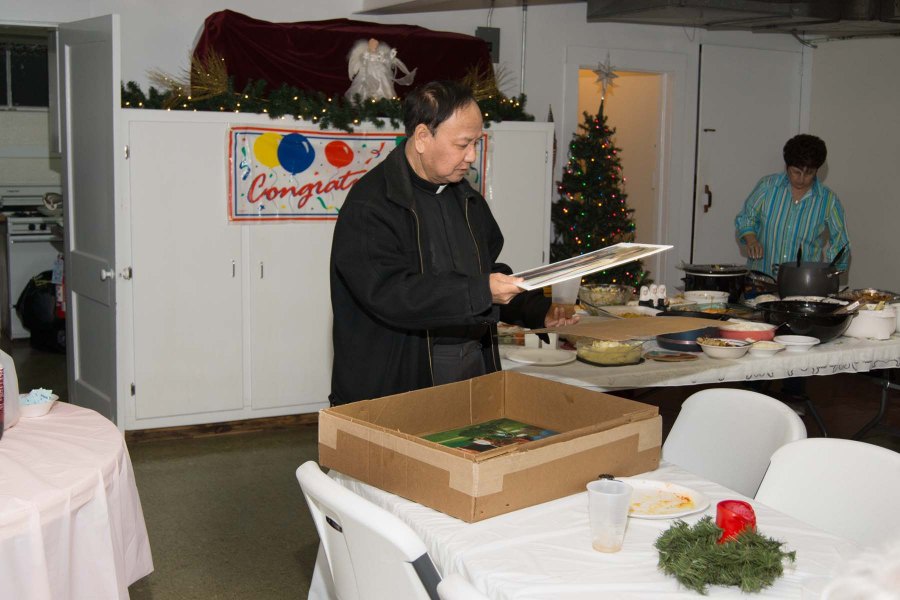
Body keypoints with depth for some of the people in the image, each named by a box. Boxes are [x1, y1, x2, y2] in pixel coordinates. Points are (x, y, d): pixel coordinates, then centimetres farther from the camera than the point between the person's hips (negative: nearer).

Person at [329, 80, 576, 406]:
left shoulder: (467, 198, 13)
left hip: (474, 372, 7)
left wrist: (539, 311, 6)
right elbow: (387, 293, -25)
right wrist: (480, 293, -29)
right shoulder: (369, 205, -14)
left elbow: (490, 273, 22)